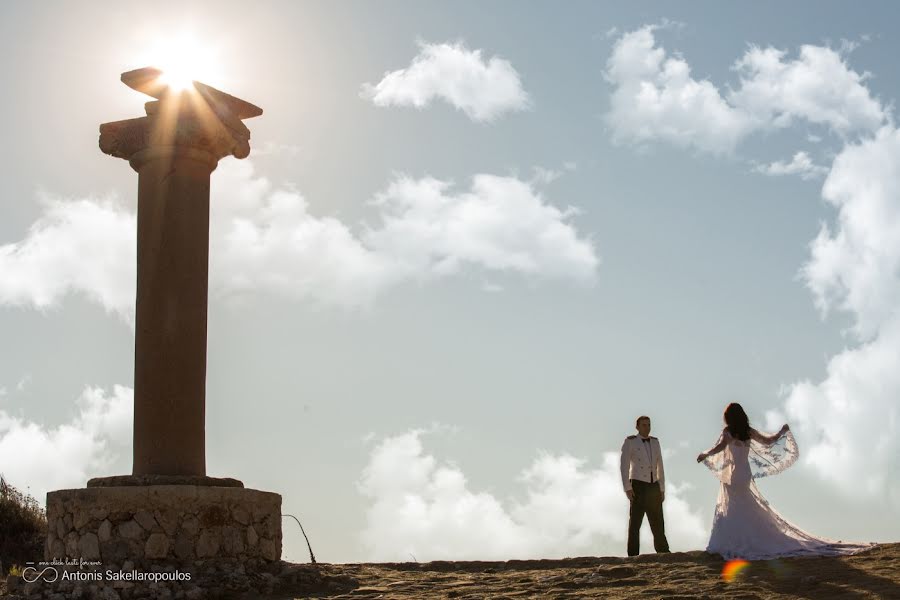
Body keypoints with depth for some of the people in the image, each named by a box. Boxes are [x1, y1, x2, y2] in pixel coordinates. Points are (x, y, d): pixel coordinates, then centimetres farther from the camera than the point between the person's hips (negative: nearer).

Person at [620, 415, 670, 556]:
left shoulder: (655, 442, 12)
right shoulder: (630, 442, -4)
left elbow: (660, 466, 14)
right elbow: (624, 466, -9)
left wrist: (662, 490, 10)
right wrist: (627, 488, -17)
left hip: (653, 486, 5)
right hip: (638, 486, -5)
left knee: (658, 522, 9)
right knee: (635, 522, -6)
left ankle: (663, 553, 17)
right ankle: (633, 555, -5)